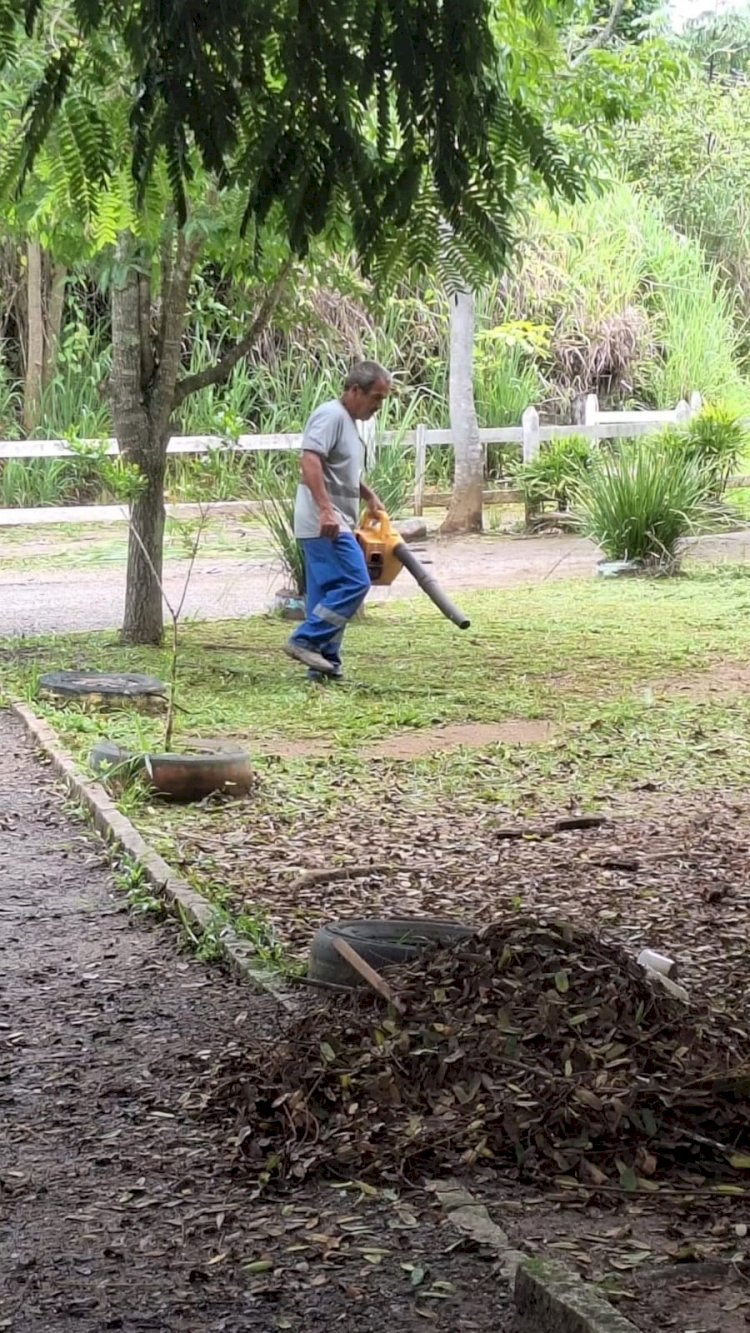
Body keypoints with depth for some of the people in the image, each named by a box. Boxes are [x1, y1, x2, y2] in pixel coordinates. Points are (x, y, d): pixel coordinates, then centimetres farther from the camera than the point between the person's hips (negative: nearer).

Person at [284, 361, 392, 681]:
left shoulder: (348, 421, 21)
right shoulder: (331, 415, -11)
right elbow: (310, 461, -25)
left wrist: (369, 496, 24)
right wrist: (325, 508, -31)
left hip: (332, 525, 11)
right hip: (325, 524, -11)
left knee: (328, 592, 9)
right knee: (354, 583, -16)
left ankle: (324, 662, 10)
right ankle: (306, 641, -12)